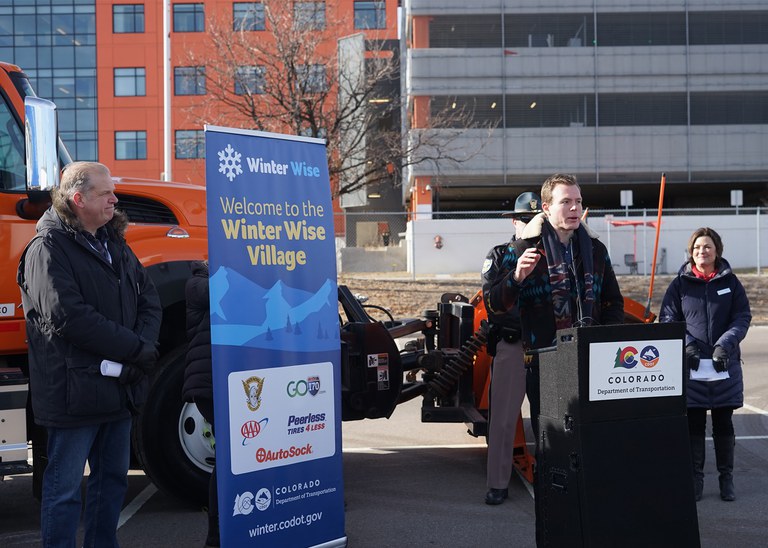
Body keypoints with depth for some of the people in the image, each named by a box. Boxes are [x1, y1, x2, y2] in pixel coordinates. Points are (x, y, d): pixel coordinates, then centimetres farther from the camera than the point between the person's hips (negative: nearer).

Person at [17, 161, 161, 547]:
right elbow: (68, 318, -22)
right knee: (64, 487, 1)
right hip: (75, 393, -8)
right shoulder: (49, 248, -12)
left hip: (119, 386, 8)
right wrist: (136, 350, -18)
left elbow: (149, 299, 10)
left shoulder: (115, 244, 14)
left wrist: (145, 345, -10)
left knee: (113, 478, 17)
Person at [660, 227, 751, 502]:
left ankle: (726, 479, 18)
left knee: (724, 424, 8)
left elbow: (743, 317, 2)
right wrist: (686, 344, -13)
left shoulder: (730, 282, 6)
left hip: (725, 365, 1)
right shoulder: (680, 284, 4)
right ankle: (695, 479, 12)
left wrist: (725, 345, -13)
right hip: (691, 365, -1)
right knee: (694, 424, 2)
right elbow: (668, 319, 2)